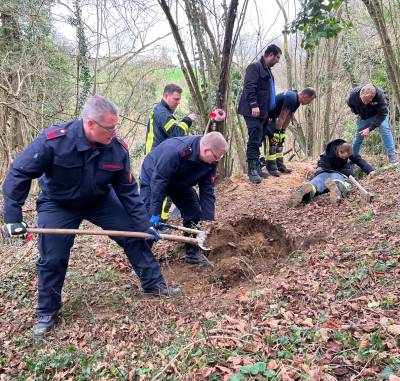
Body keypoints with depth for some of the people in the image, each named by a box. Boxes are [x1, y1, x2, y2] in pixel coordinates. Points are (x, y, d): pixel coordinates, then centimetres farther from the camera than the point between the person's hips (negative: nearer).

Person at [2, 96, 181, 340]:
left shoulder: (118, 148, -23)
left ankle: (154, 284, 17)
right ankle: (47, 312, 22)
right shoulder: (54, 140, -32)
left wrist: (144, 225, -12)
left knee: (134, 236, -2)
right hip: (58, 205, -2)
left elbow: (128, 191, -12)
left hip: (100, 200, 3)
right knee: (53, 259, -3)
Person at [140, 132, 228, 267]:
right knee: (149, 220, -14)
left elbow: (207, 191, -14)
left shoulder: (210, 161, -19)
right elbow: (158, 181, -36)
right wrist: (155, 212, -35)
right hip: (153, 177, -6)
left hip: (179, 182, 6)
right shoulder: (175, 150, -41)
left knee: (194, 214, 0)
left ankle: (193, 253, 14)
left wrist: (208, 220, -19)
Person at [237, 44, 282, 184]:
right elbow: (249, 87, -19)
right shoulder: (255, 67, -7)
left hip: (262, 112, 9)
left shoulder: (267, 70, 22)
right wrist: (254, 105, -26)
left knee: (258, 140, 10)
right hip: (253, 111, -9)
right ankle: (252, 170, -6)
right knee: (254, 140, -10)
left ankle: (256, 167, 16)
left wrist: (269, 112, 24)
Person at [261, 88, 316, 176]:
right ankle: (272, 168, -12)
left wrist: (283, 131, 6)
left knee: (279, 141, 10)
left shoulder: (296, 101, 4)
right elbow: (282, 117, -25)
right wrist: (277, 132, -20)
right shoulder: (291, 98, -27)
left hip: (272, 117, 11)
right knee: (271, 141, -14)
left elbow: (288, 118, 7)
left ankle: (280, 166, 14)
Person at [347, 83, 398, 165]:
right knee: (358, 137, 4)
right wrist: (357, 113, -10)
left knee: (384, 129, -25)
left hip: (378, 114, -2)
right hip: (363, 117, 2)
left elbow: (382, 114, -31)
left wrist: (370, 128, -35)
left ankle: (392, 157, -23)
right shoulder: (353, 94, -32)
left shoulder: (380, 95, -38)